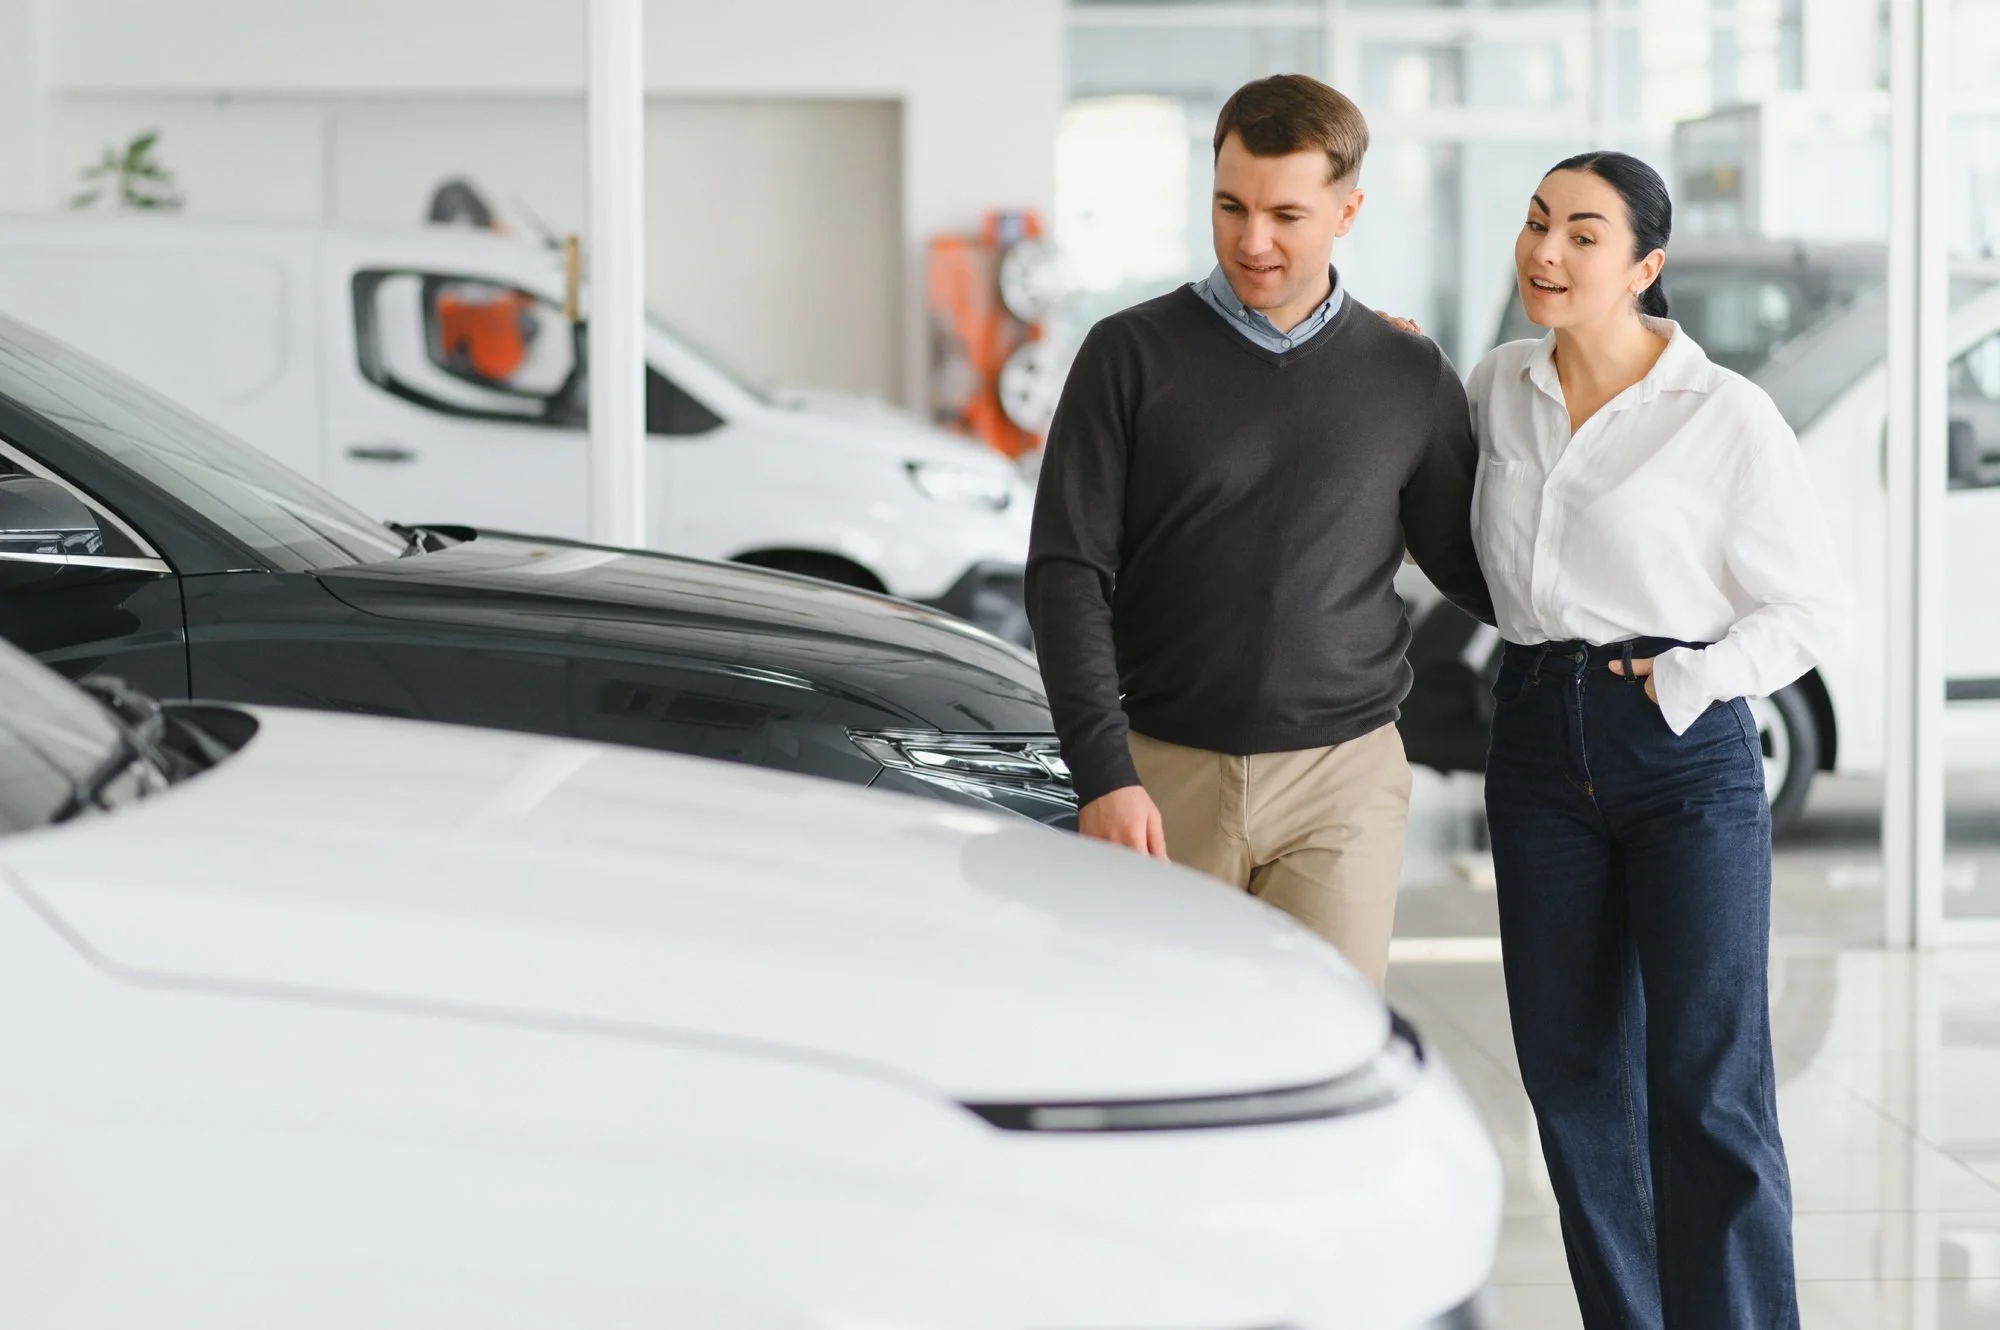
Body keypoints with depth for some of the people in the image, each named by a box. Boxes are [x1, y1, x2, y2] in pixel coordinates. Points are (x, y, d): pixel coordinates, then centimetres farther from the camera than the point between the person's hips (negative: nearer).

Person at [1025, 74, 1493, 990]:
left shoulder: (1409, 380, 8)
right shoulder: (1131, 354, 3)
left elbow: (1468, 565, 17)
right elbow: (1067, 571, -1)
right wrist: (1102, 775, -10)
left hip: (1344, 780, 1)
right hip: (1162, 776, -1)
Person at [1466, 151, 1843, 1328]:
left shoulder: (1728, 417, -7)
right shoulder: (1496, 391, 7)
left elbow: (1811, 609, 0)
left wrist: (1682, 682, -12)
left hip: (1689, 751, -5)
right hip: (1538, 745, 5)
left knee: (1709, 1086, -8)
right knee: (1573, 1077, 7)